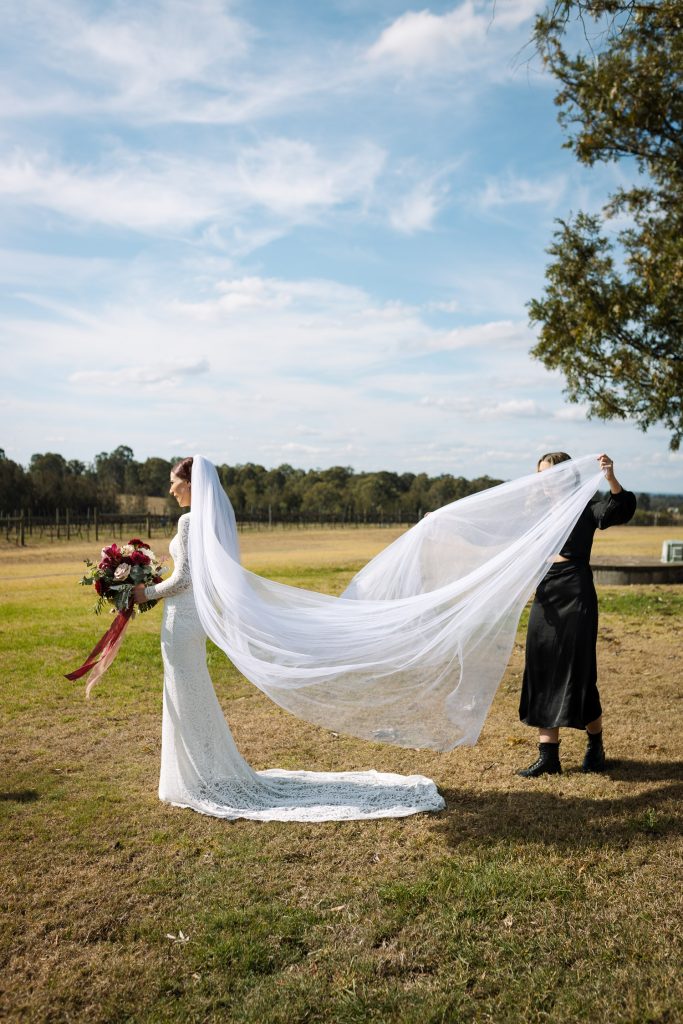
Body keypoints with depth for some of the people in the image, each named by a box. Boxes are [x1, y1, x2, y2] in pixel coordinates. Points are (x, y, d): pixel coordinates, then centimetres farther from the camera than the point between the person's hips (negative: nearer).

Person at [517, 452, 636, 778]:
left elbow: (623, 509, -22)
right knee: (542, 674, 5)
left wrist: (611, 479, -38)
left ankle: (595, 746, 24)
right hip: (545, 598, 6)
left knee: (577, 673, 1)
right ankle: (548, 756, 12)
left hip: (575, 596, -6)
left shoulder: (584, 509, -4)